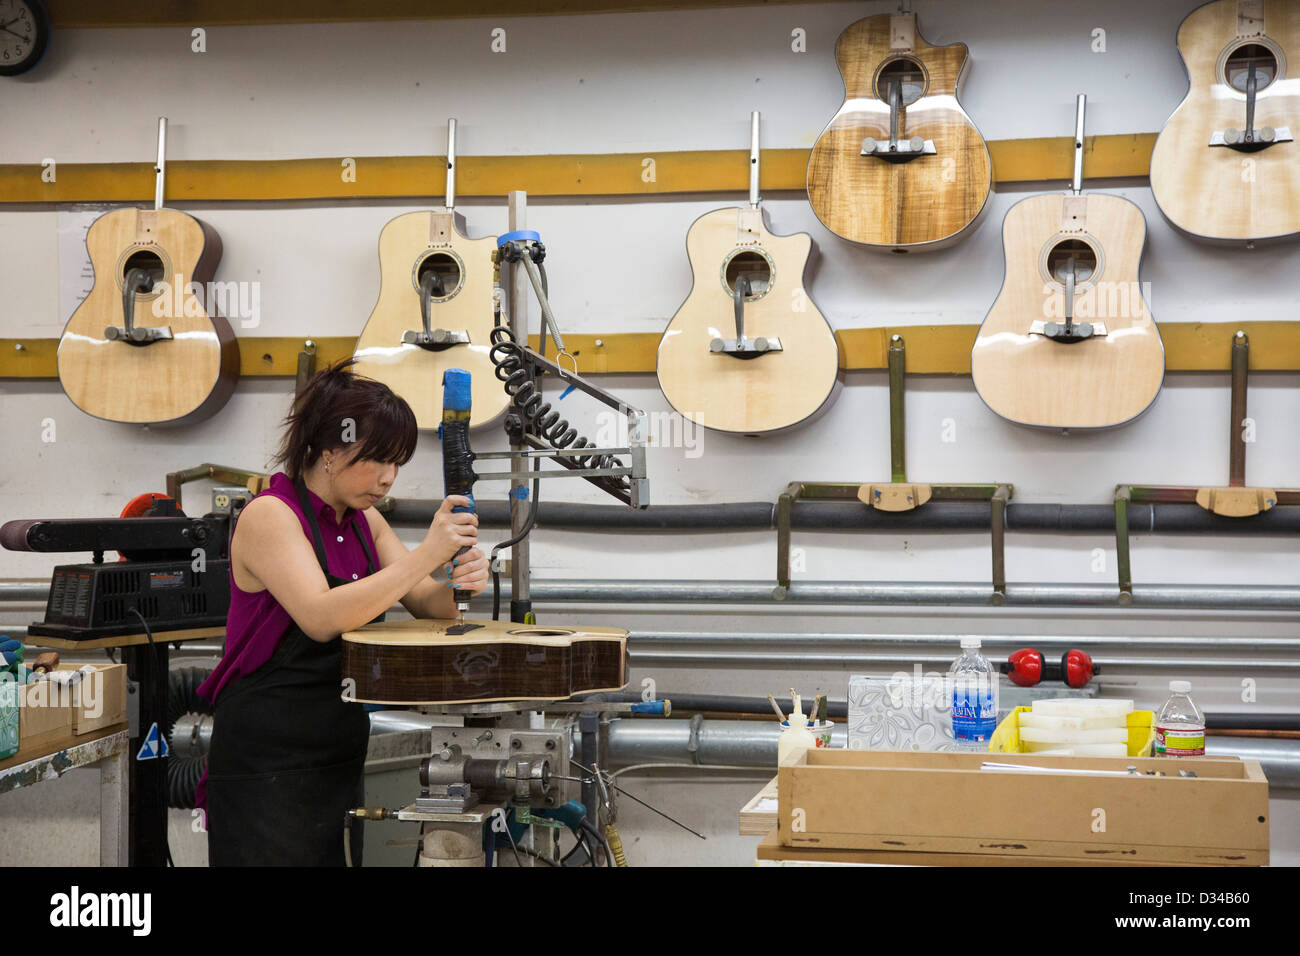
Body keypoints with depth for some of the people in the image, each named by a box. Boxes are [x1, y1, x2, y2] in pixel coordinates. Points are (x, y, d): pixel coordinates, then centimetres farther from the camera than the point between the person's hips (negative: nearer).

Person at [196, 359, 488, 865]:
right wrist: (425, 555, -30)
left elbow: (428, 605, 7)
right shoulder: (269, 514, -14)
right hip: (266, 763, -8)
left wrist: (459, 580, -16)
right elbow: (321, 618, -28)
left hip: (340, 756, 8)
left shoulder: (363, 520, 10)